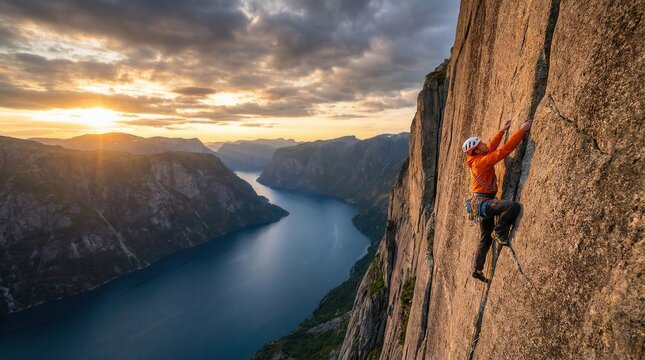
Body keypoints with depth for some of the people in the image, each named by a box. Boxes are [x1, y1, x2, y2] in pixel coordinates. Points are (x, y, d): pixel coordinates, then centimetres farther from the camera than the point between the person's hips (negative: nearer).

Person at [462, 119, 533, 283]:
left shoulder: (478, 160, 11)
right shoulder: (482, 161, -15)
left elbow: (492, 146, 27)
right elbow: (504, 150, -20)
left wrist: (502, 131, 29)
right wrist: (522, 131, -15)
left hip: (482, 204, 10)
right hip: (484, 202, -10)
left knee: (485, 239, 15)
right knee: (513, 206, -28)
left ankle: (477, 269, 21)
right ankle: (499, 232, -8)